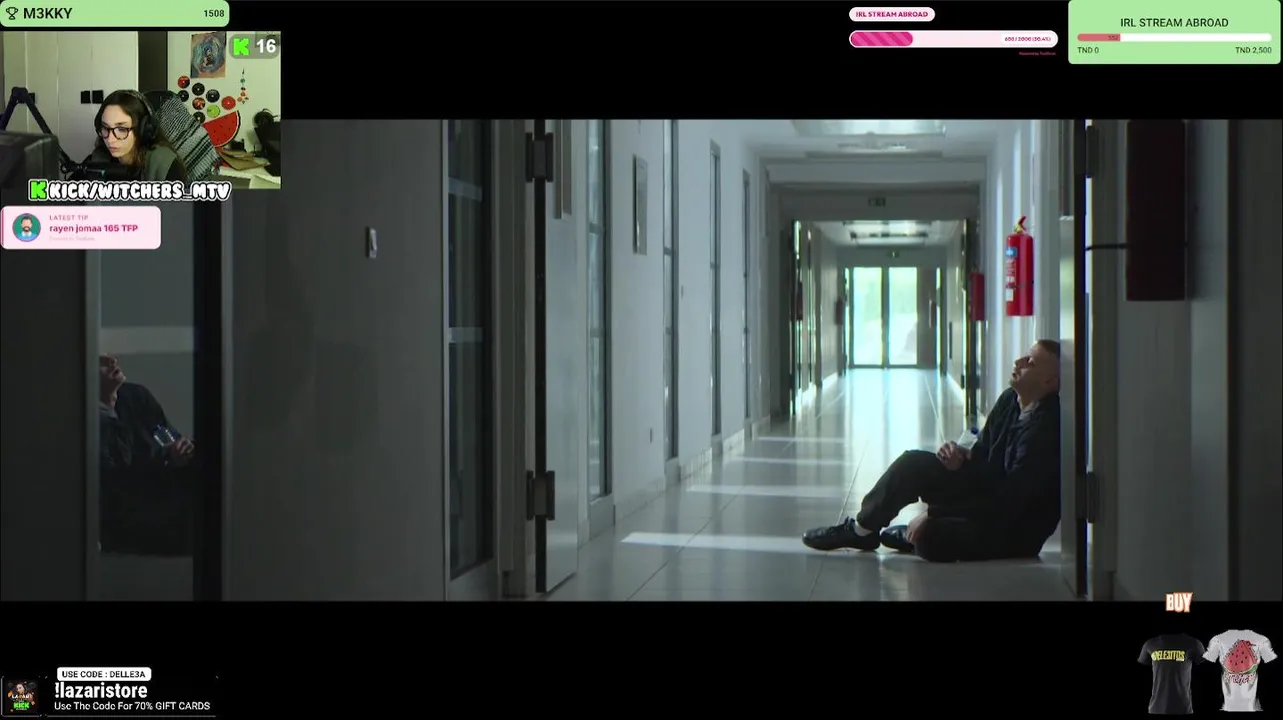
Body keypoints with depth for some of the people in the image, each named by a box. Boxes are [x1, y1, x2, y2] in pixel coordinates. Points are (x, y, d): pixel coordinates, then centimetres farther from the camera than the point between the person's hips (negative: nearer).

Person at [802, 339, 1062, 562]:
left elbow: (1007, 501, -29)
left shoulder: (1046, 429, -28)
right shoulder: (1010, 400, 0)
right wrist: (963, 456, -13)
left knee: (929, 536, -29)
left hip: (1016, 532, -8)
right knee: (914, 464, -9)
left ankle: (913, 535, 6)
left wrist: (933, 515, -26)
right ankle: (862, 528, 5)